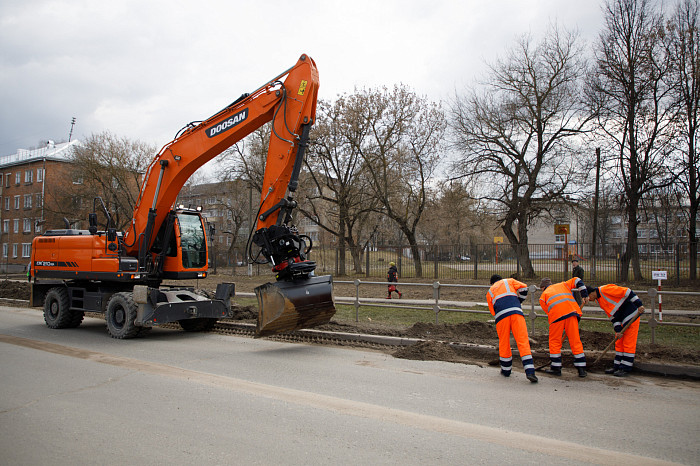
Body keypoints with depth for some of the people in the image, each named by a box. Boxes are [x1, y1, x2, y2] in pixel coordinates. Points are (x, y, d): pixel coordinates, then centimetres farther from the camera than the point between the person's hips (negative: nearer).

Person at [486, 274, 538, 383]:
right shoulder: (509, 281, 27)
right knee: (523, 341, -4)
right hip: (516, 312, -1)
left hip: (501, 315, 1)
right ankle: (530, 371, -12)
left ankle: (506, 370, 25)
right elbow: (523, 288, 15)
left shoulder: (489, 292, 29)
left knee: (504, 343, 15)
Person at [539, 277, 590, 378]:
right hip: (572, 312, 3)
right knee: (575, 340, 8)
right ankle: (581, 369, 9)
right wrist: (585, 295, 23)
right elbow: (577, 281, 25)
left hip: (556, 315, -2)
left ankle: (556, 367, 13)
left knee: (554, 341, 10)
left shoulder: (543, 296, 24)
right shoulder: (562, 285, 33)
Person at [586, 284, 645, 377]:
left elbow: (627, 292, -20)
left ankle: (626, 369, 1)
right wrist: (618, 330, 0)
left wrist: (639, 305, -22)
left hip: (632, 316, -9)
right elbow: (612, 315, 9)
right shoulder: (599, 301, 11)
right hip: (622, 321, 9)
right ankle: (617, 367, 20)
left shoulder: (605, 290, -18)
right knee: (619, 343, 12)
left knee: (628, 344, -4)